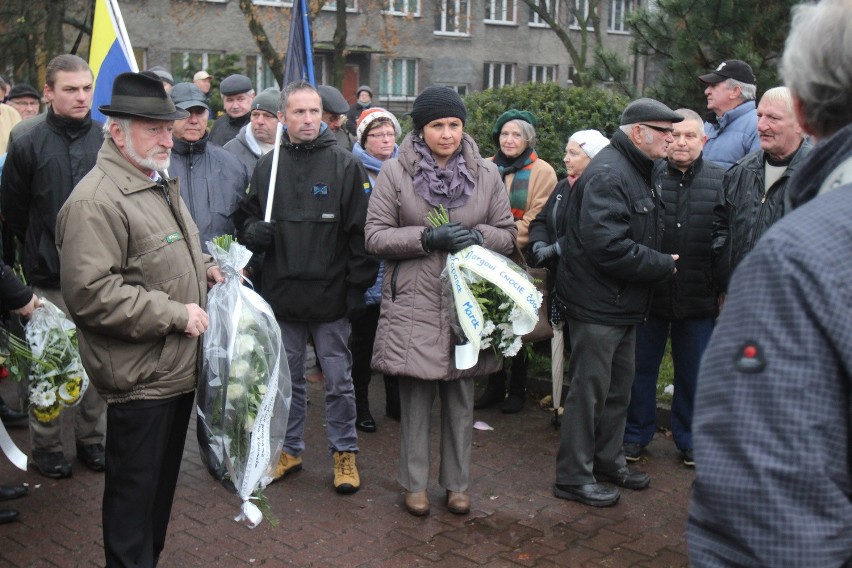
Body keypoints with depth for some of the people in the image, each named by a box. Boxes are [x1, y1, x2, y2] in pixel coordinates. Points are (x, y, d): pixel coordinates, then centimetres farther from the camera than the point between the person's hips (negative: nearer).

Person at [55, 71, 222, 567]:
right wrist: (175, 314, -22)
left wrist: (206, 269, 10)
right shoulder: (96, 201, -19)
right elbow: (91, 294, -26)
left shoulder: (160, 185, 14)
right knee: (134, 490, 4)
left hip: (178, 368, 10)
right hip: (140, 377, -9)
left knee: (163, 483, 21)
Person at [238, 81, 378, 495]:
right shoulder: (267, 166, 6)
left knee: (338, 379, 6)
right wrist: (253, 232, -9)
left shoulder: (345, 165, -4)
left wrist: (358, 285, -8)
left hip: (330, 294, -3)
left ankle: (344, 452, 21)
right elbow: (249, 217, 15)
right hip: (281, 293, 3)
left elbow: (360, 230, -4)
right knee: (287, 377, 15)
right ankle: (290, 449, 30)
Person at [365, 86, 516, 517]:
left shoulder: (486, 173, 7)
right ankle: (415, 484, 20)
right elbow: (376, 237, -4)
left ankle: (457, 483, 25)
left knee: (461, 397, 10)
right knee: (415, 396, 4)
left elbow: (508, 234, 10)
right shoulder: (395, 172, 0)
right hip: (414, 302, -2)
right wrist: (429, 237, -16)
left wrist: (477, 236, -12)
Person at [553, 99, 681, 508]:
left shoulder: (637, 171, 15)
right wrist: (665, 265, -18)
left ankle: (608, 460, 35)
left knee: (618, 386, 19)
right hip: (598, 304, -10)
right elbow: (608, 246, -29)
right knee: (589, 389, 0)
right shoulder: (608, 175, -20)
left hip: (623, 304, 10)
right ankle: (573, 477, 12)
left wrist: (660, 262, 4)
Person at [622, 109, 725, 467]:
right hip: (649, 292, -1)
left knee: (693, 371, 12)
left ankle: (689, 439, 29)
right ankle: (636, 434, 28)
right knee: (642, 366, 11)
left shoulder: (721, 181, 1)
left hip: (699, 298, 1)